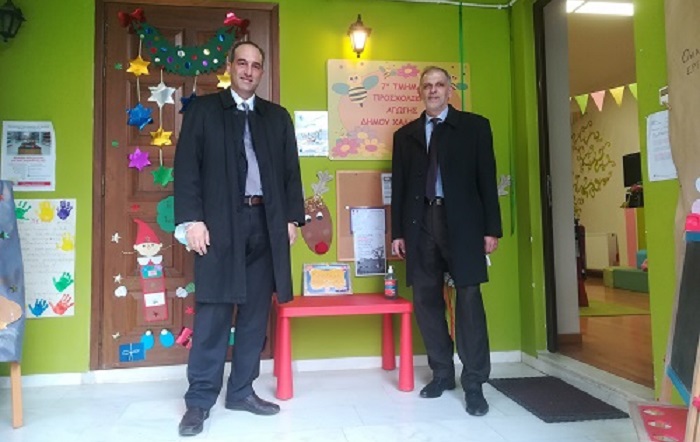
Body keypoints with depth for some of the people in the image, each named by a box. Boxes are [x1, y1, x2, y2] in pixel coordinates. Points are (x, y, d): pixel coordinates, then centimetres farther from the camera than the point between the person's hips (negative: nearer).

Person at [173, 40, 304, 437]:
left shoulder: (278, 117, 16)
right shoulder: (203, 110, 7)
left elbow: (291, 171, 13)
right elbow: (187, 167, -1)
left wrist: (292, 218, 4)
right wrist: (192, 219, -11)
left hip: (266, 223, 4)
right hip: (220, 223, -3)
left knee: (256, 313, 7)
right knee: (213, 312, -1)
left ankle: (242, 391, 21)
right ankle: (200, 400, 10)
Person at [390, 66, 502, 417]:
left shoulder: (474, 126, 8)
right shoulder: (405, 134, 15)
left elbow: (486, 178, 2)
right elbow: (399, 186, 12)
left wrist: (491, 228, -4)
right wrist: (398, 231, 6)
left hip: (461, 223, -3)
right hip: (421, 224, 3)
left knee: (469, 300, -4)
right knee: (427, 300, 5)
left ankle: (474, 383, 6)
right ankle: (442, 373, 19)